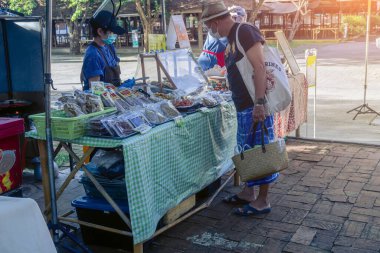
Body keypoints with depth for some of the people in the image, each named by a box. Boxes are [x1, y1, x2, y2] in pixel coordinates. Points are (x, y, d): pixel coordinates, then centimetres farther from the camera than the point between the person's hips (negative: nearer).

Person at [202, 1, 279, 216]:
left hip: (256, 106, -10)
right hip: (244, 106, 10)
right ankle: (248, 192, 31)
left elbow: (259, 67, -22)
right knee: (248, 151, 17)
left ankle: (263, 201, 11)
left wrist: (259, 102, -27)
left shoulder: (245, 31, -14)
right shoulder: (232, 39, 15)